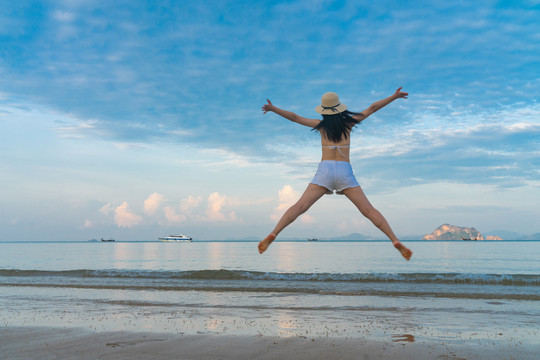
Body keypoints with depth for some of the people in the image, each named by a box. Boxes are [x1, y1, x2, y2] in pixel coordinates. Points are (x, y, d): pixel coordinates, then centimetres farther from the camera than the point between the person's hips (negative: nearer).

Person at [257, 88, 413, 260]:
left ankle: (272, 235, -22)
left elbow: (295, 117, 16)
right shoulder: (348, 122, 12)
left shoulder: (321, 125, 12)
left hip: (324, 171, 0)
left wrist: (273, 109, 25)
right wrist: (394, 97, 24)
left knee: (299, 207, -8)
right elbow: (372, 108, 17)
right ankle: (395, 241, -11)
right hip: (345, 172, 0)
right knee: (369, 210, -1)